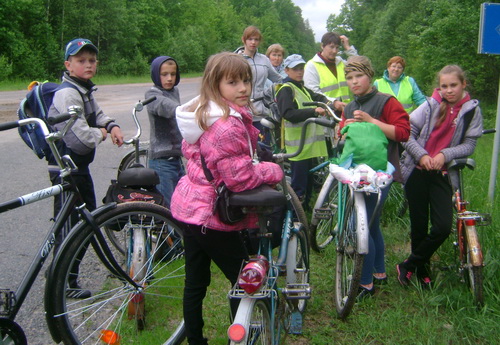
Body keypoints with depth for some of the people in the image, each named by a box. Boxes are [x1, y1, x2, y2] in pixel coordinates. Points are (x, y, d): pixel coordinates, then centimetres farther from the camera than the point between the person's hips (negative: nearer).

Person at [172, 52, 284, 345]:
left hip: (190, 207, 10)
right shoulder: (228, 125, -27)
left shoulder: (202, 113, 6)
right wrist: (273, 170, -10)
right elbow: (240, 177, -27)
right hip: (212, 214, -10)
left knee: (195, 283, 19)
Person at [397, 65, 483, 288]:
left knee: (443, 227, -12)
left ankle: (408, 266, 8)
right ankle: (422, 271, 28)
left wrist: (445, 155, -15)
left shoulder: (472, 111, 2)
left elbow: (469, 145, 1)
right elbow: (408, 133, -1)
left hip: (442, 174, 0)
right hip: (417, 171, 0)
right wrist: (421, 155, -15)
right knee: (419, 227, 6)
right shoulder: (431, 105, 0)